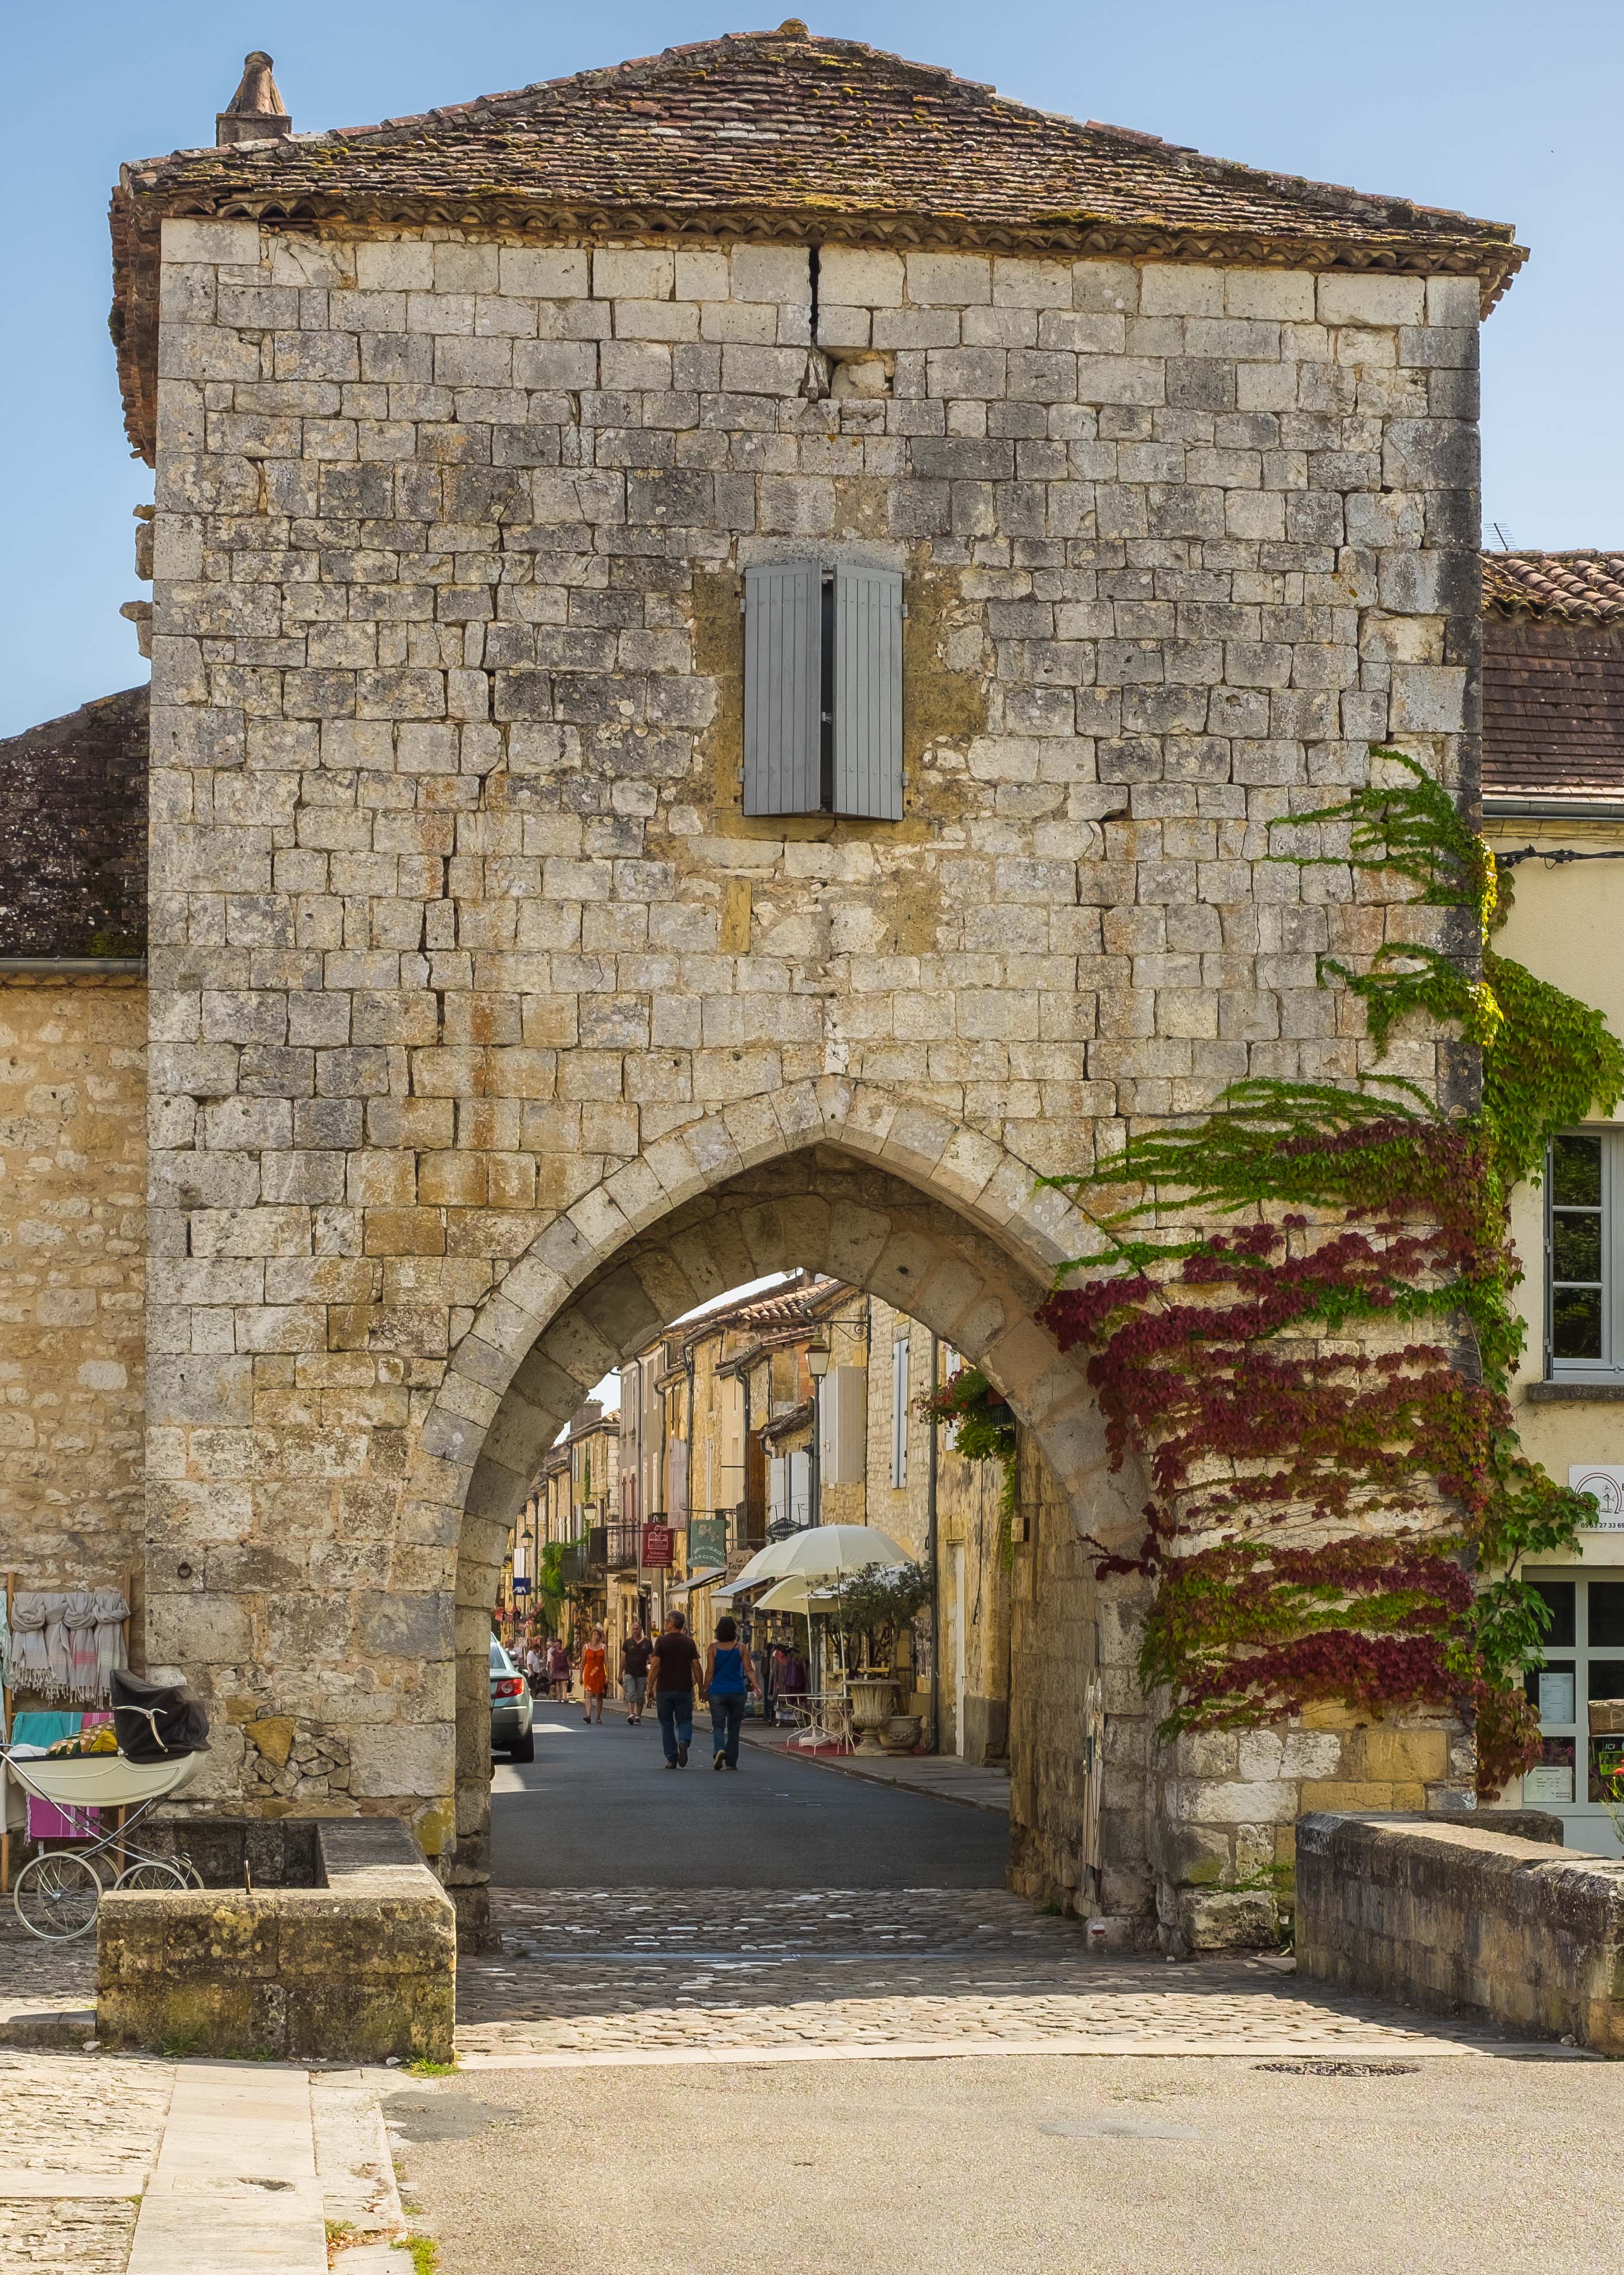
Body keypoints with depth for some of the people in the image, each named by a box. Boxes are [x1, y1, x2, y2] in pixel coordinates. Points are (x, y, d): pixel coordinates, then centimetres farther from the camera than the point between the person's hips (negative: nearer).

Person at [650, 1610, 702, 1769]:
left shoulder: (662, 1641, -5)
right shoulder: (689, 1642, 3)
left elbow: (656, 1665, -9)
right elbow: (696, 1666, 1)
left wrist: (651, 1686, -2)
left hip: (664, 1689, -1)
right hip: (684, 1689, 1)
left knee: (667, 1724, 9)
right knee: (684, 1721, 10)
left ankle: (672, 1759, 6)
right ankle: (684, 1742, -21)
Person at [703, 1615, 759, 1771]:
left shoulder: (713, 1648, -3)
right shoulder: (741, 1648, 0)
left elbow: (710, 1672, -4)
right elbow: (749, 1670, -6)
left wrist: (705, 1690, 4)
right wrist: (757, 1687, -5)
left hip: (718, 1692, -1)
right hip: (737, 1691, 1)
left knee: (718, 1725, 3)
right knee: (733, 1728, 12)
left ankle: (719, 1749, -26)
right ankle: (732, 1762, 15)